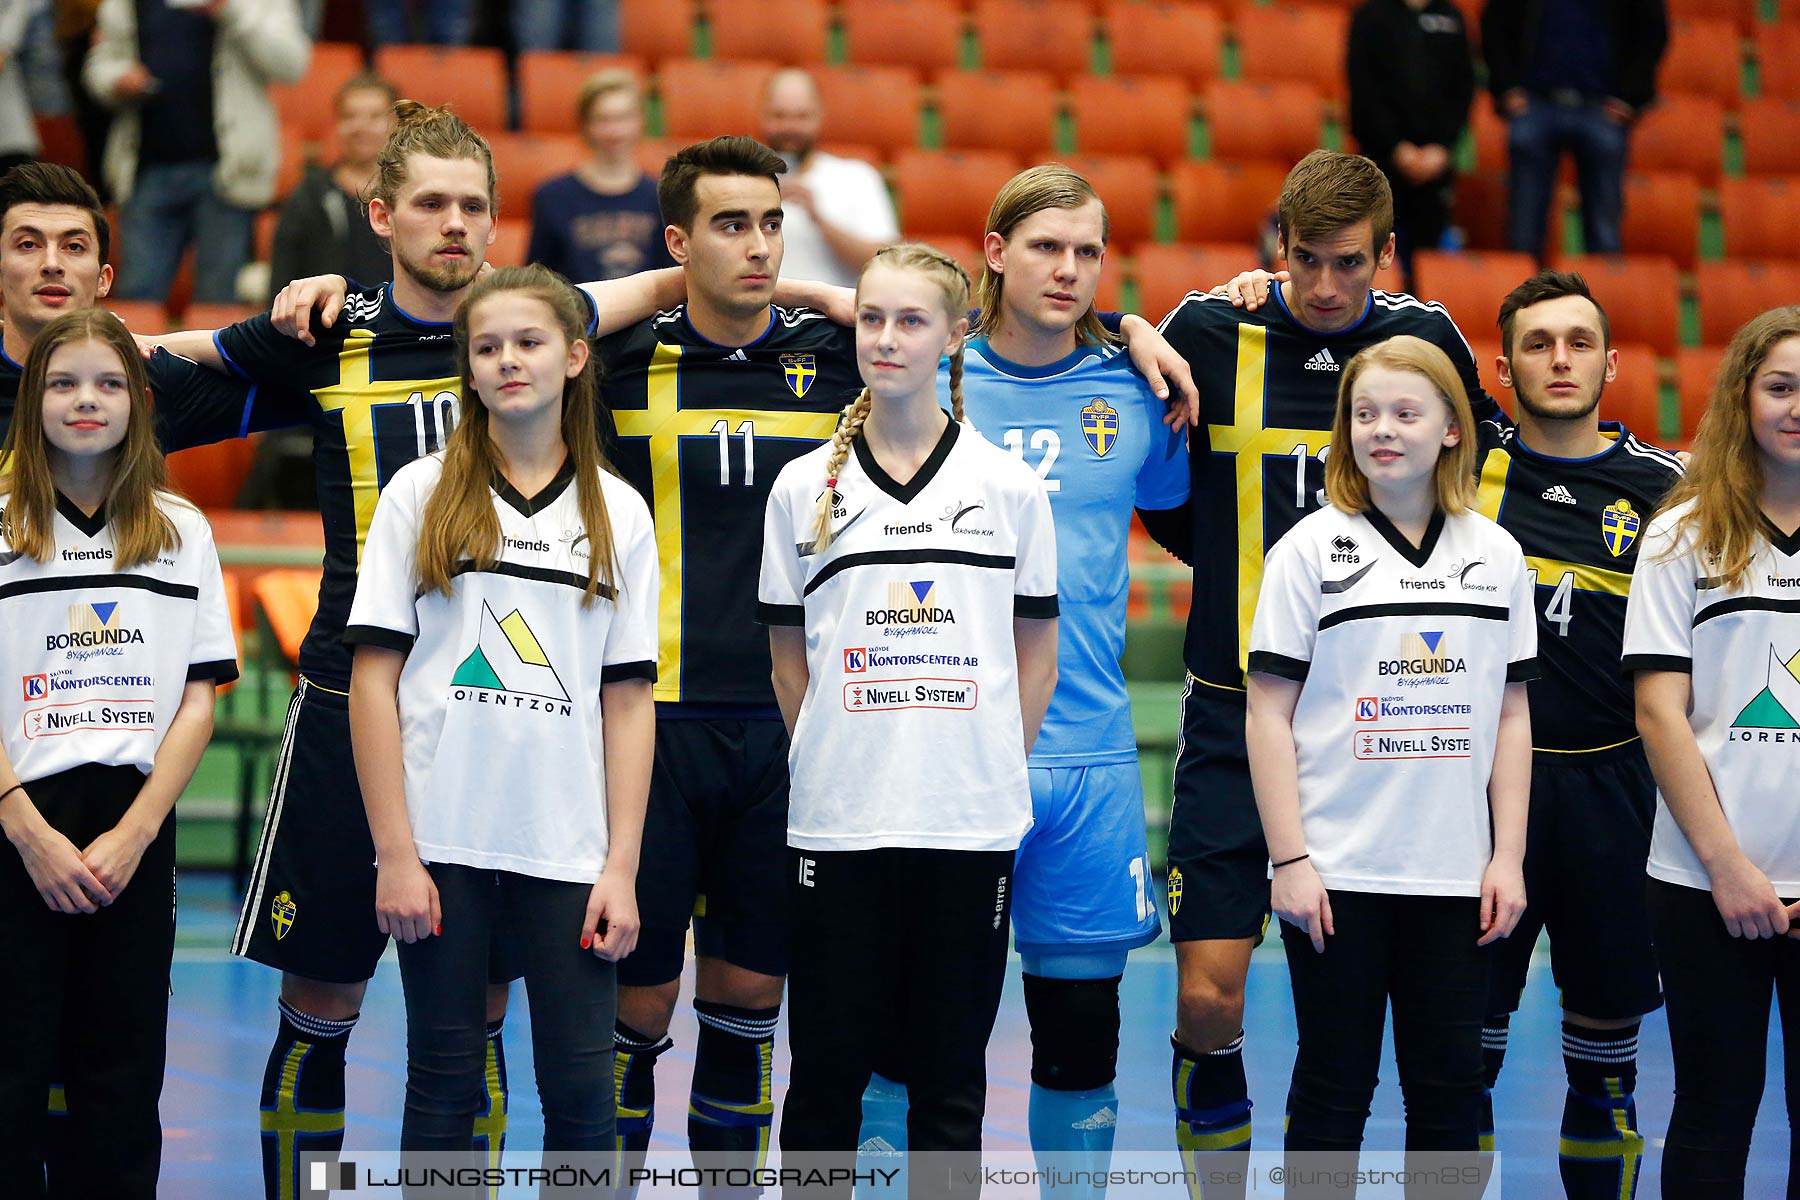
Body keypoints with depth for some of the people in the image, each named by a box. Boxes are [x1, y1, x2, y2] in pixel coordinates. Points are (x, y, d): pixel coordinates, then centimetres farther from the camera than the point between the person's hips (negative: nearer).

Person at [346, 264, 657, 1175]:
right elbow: (373, 678, -1)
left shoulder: (618, 513, 8)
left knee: (581, 1090, -1)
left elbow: (628, 700, 6)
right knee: (444, 1087, 4)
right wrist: (395, 853, -8)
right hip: (443, 844, -1)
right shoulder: (422, 494, 4)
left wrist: (622, 867, -2)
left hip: (568, 850, 1)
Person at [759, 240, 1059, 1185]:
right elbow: (789, 653, 10)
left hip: (970, 822, 0)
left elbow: (1036, 646, 9)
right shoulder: (805, 486, 5)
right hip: (836, 818, 0)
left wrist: (997, 766, 3)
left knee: (951, 1068, 6)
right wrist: (829, 757, 3)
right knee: (827, 1056, 4)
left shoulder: (1010, 485, 3)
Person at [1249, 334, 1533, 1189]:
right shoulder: (1311, 549, -1)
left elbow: (1511, 716, 10)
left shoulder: (1495, 555, 8)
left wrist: (1508, 857, 3)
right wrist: (1290, 860, -10)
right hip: (1338, 872, -3)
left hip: (1455, 875, 3)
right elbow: (1269, 714, -3)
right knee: (1334, 1087, 2)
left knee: (1450, 1089, 6)